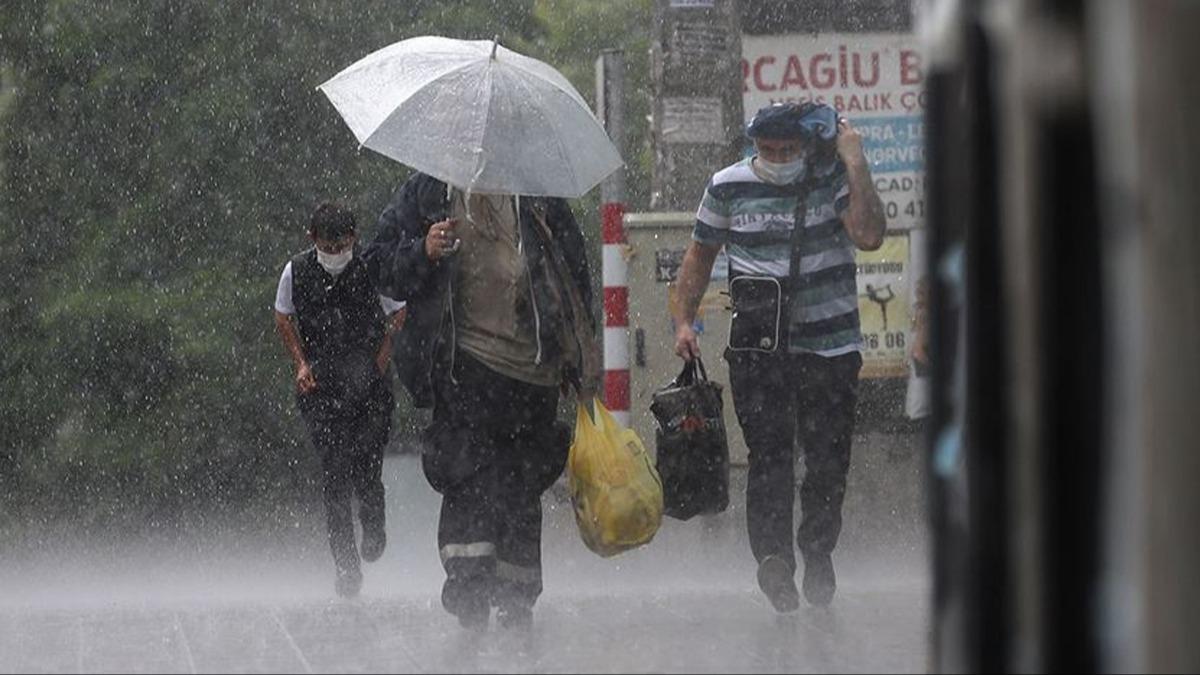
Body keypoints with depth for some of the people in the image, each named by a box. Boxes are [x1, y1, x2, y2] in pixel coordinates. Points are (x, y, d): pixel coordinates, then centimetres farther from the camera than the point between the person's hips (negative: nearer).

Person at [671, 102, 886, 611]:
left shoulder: (835, 180, -1)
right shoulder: (729, 187, 4)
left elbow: (869, 236, -18)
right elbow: (701, 253, 17)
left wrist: (855, 164, -17)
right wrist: (683, 319, 8)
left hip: (830, 345, 0)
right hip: (758, 348, 0)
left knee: (829, 459, 4)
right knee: (769, 453, -11)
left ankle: (818, 552, 23)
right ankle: (773, 560, -12)